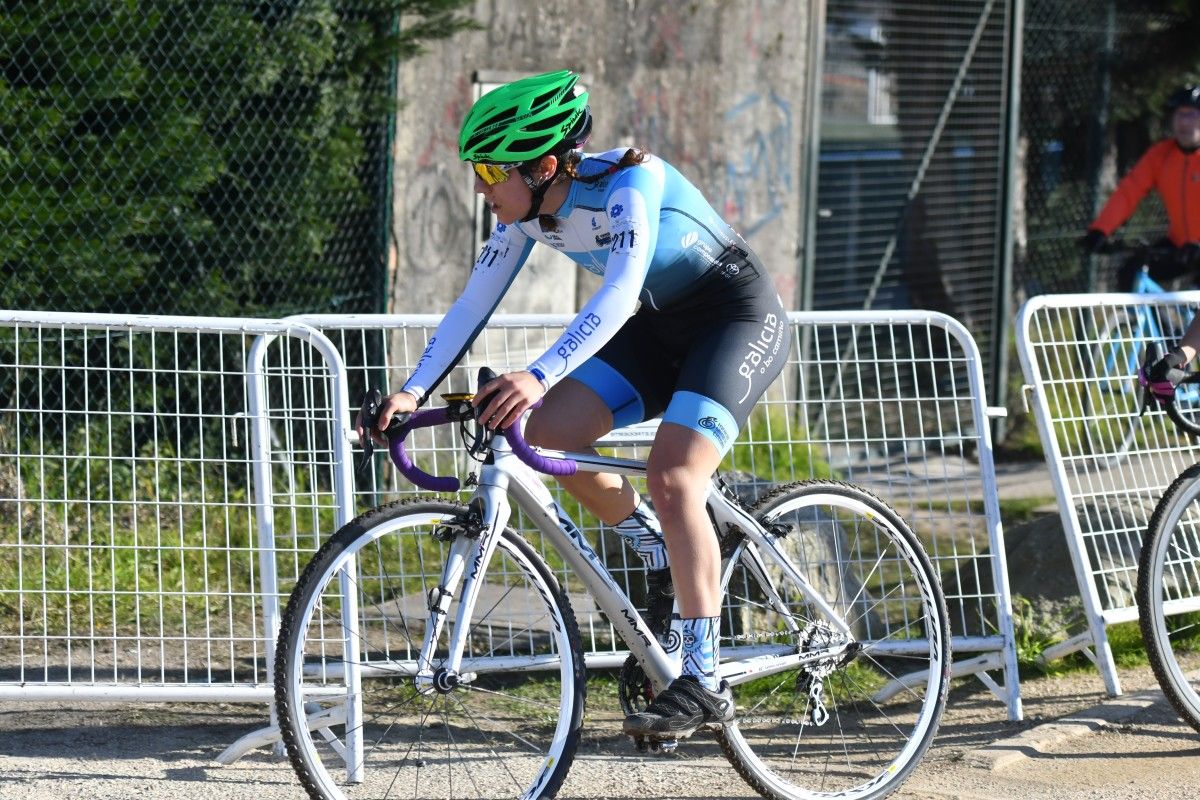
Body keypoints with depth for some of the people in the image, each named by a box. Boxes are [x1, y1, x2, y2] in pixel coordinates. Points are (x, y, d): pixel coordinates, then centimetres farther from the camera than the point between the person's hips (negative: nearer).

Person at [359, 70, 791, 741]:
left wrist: (539, 377, -53)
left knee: (671, 477, -25)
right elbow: (472, 305, -4)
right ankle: (664, 559, 11)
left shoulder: (628, 182, -29)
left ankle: (705, 683, -22)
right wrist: (414, 393, -16)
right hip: (660, 327, 8)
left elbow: (619, 294, -41)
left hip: (740, 316, -8)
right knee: (550, 434, -11)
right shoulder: (527, 213, -7)